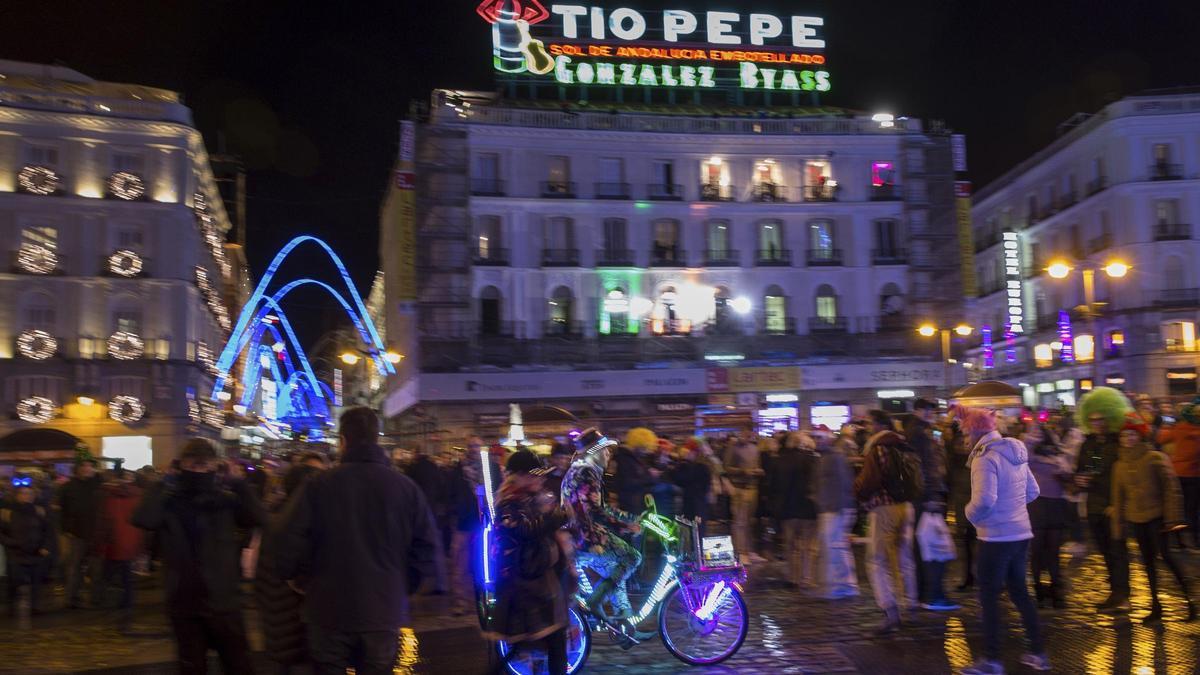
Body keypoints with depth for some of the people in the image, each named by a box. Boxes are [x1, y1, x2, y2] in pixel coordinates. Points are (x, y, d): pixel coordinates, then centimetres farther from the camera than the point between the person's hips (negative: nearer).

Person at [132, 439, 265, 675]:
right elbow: (143, 520, -22)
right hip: (183, 601, 0)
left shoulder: (226, 498, -1)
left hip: (222, 600, 0)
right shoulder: (169, 500, -3)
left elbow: (258, 518, -16)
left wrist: (239, 483, -21)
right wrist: (162, 486, -19)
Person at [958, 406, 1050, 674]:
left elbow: (984, 500, -27)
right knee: (1019, 590, 18)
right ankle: (1038, 652, 23)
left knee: (989, 595, 1)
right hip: (1021, 532, 8)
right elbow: (1032, 491, 16)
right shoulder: (1015, 452, 9)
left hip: (996, 536, -8)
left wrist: (971, 514, -8)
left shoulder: (985, 457, -18)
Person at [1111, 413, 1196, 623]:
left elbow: (1171, 488, -9)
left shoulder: (1156, 458, -8)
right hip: (1135, 518, 5)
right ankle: (1155, 605, 16)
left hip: (1156, 516, -5)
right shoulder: (1120, 465, 7)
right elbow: (1118, 496, 12)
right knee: (1148, 560, 9)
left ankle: (1188, 596, 4)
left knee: (1165, 554, -12)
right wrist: (1118, 523, 11)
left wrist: (1172, 517, -12)